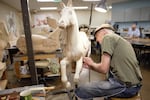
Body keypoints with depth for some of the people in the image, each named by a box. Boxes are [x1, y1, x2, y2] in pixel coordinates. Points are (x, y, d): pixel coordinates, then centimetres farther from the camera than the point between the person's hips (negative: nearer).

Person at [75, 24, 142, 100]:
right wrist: (91, 66, 16)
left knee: (80, 91, -6)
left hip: (124, 86, -10)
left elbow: (104, 69, -14)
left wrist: (92, 64, 5)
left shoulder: (108, 37, -6)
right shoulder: (120, 40, 19)